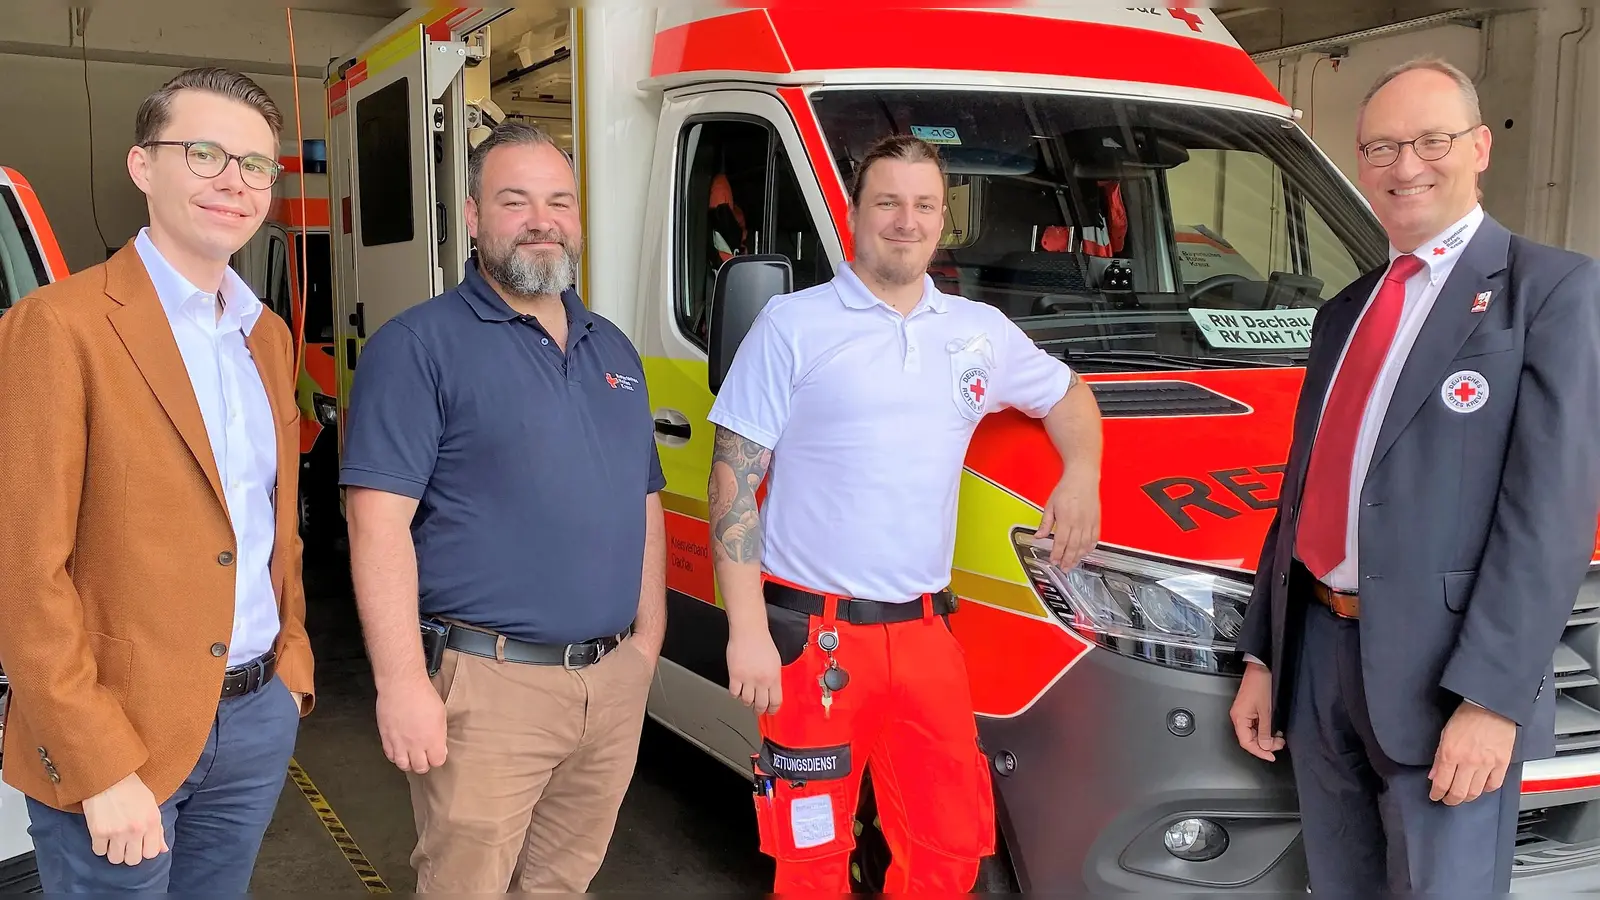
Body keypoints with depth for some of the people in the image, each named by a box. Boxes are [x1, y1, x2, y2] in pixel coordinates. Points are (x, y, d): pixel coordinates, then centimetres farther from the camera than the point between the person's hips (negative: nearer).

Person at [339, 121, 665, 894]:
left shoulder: (614, 350, 14)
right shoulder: (420, 346, -8)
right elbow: (379, 523, -14)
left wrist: (647, 637, 14)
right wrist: (402, 683, -19)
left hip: (615, 682, 6)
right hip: (486, 686, -6)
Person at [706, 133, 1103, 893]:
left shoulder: (981, 332, 10)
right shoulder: (792, 325, -4)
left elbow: (1066, 394, 27)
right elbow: (734, 481, -6)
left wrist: (1081, 473, 4)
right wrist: (747, 630, -13)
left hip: (924, 631, 4)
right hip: (812, 634, -4)